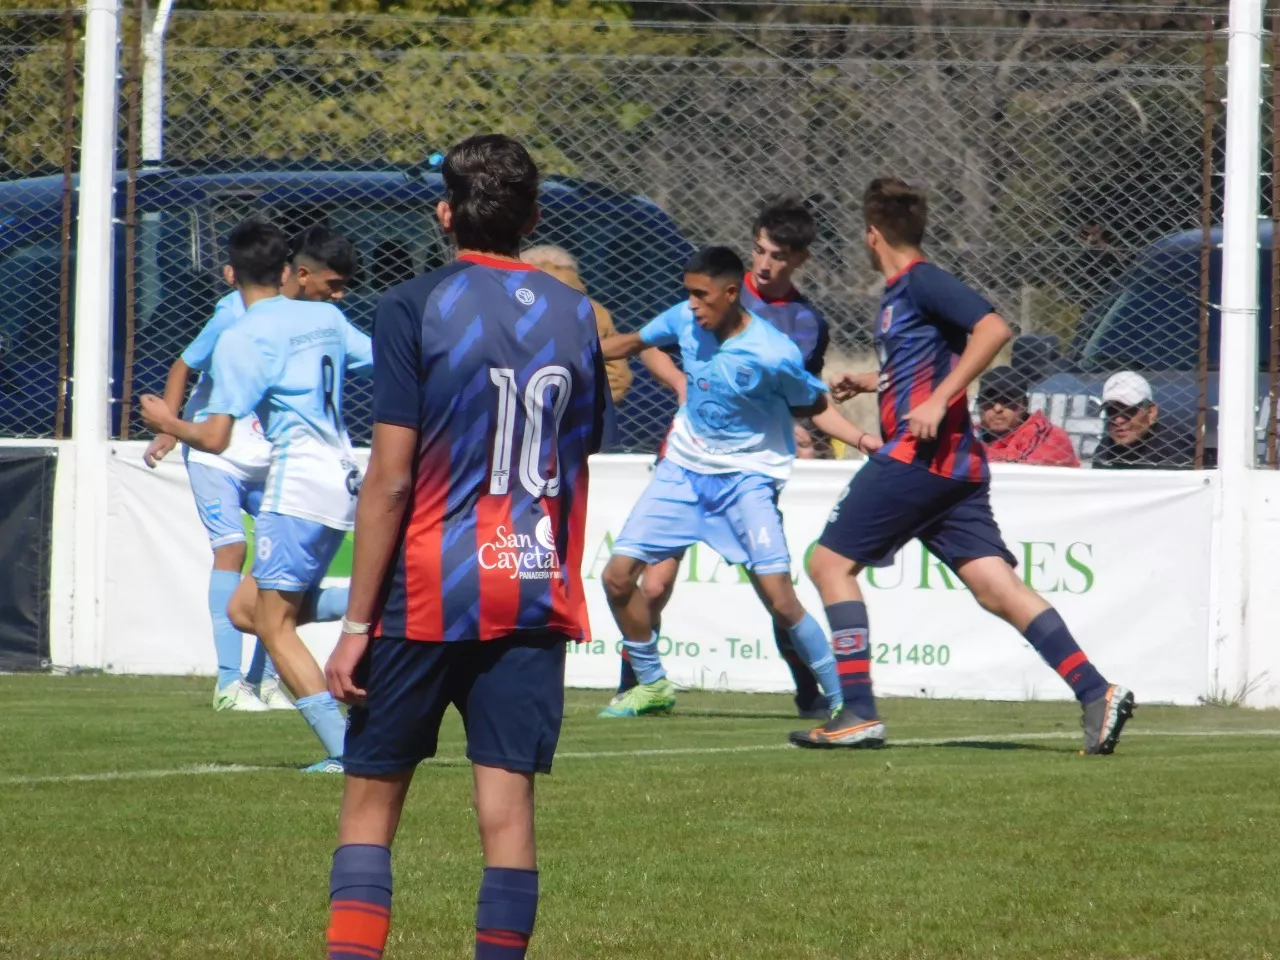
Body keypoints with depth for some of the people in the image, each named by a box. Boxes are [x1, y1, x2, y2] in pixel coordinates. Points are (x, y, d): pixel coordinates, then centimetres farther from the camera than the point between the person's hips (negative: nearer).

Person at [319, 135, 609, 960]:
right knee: (508, 805, 1)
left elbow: (391, 477, -11)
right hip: (536, 599, 3)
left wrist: (357, 623, -8)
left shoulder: (415, 308, -7)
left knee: (371, 799, 5)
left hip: (424, 595, -3)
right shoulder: (576, 315, 6)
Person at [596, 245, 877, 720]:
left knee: (779, 598, -16)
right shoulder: (684, 320, -8)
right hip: (683, 467, 5)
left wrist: (862, 438, -23)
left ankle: (841, 699, 0)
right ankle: (652, 686, 19)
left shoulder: (774, 355, -22)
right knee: (617, 576, -1)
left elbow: (815, 405, -7)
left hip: (746, 475, -5)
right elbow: (632, 343, 12)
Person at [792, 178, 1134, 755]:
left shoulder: (922, 281, -8)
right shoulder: (897, 293, 20)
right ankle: (1096, 692, -12)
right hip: (953, 465, 9)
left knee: (830, 561, -2)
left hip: (919, 454, -9)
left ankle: (859, 714, -7)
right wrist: (872, 381, 38)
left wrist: (937, 401, -23)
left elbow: (992, 329, -20)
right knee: (994, 585, -1)